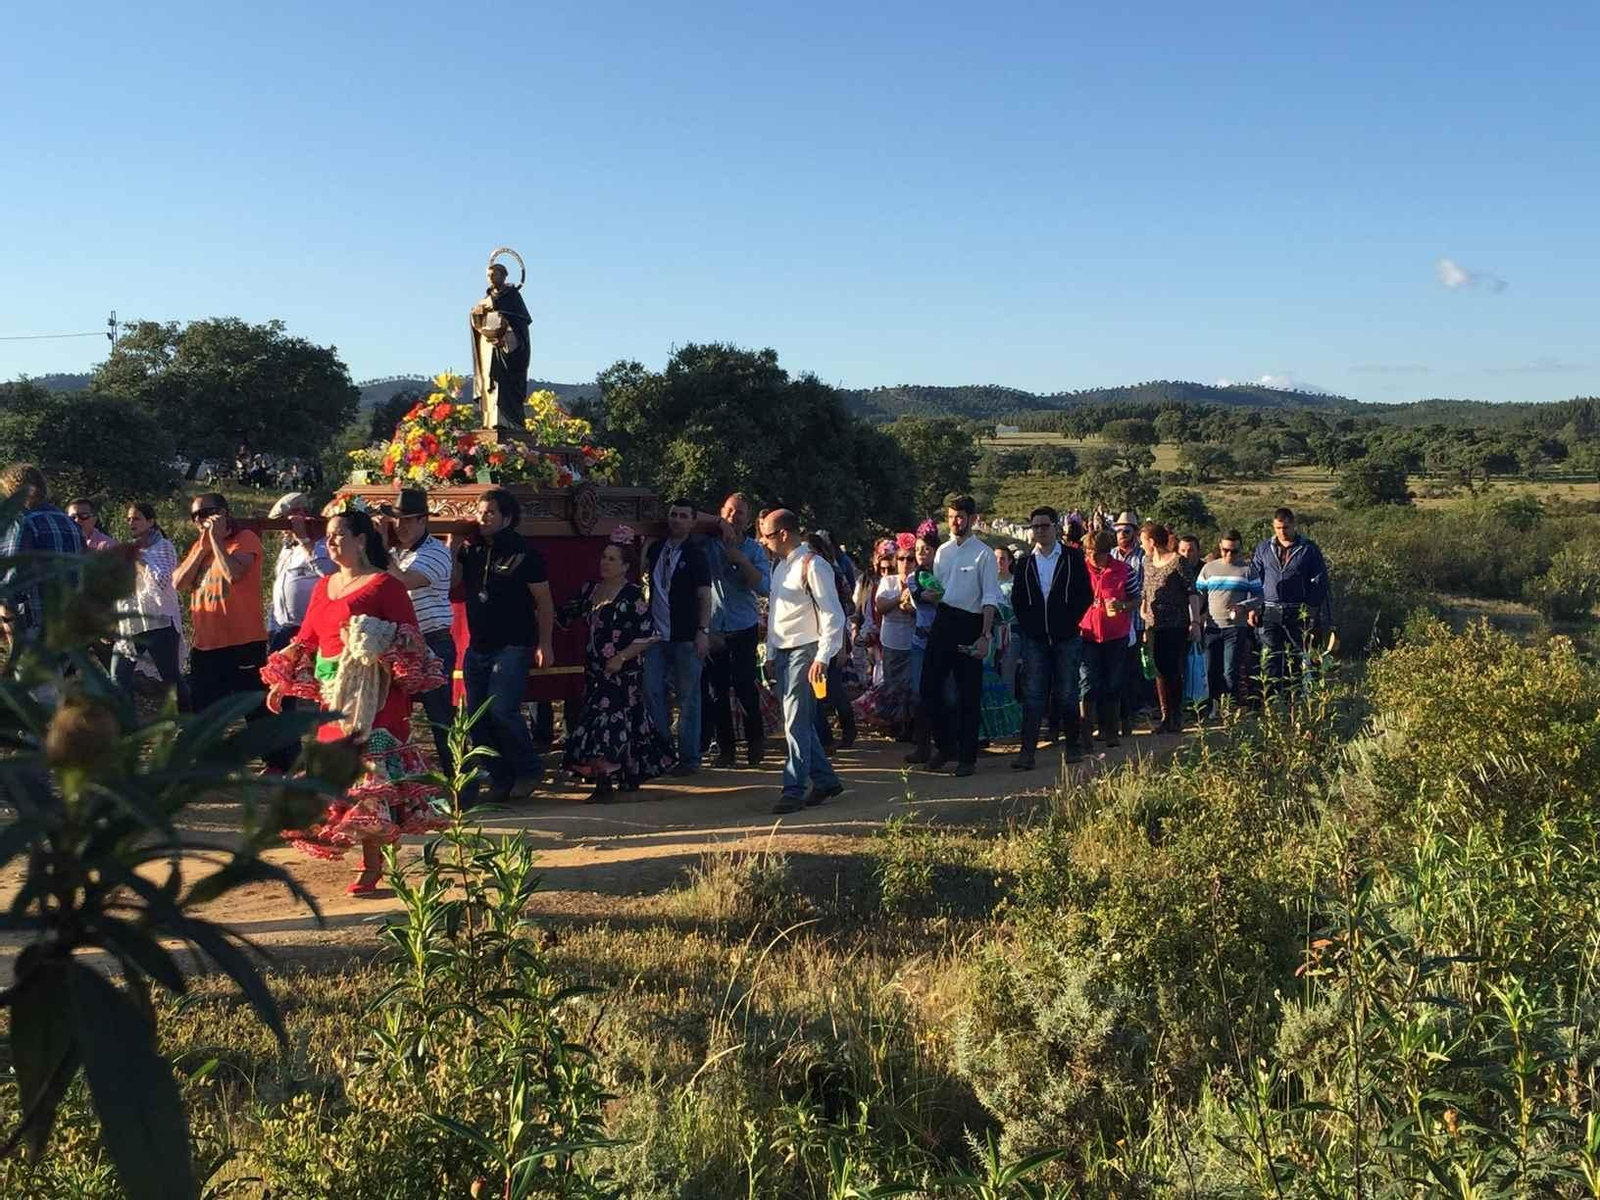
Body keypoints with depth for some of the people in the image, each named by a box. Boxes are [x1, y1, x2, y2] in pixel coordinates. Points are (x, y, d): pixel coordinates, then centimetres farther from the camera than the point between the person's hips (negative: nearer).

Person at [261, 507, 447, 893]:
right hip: (332, 697, 7)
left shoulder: (384, 585, -6)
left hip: (372, 698, -7)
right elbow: (305, 639, 20)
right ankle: (372, 856, 19)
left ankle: (372, 864, -2)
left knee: (369, 774, -7)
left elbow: (410, 640, -9)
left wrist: (374, 648, -24)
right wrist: (281, 682, 18)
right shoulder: (323, 586, 16)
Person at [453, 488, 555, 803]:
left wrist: (545, 644, -5)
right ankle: (500, 780, 17)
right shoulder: (470, 549, 10)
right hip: (477, 647, 7)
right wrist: (454, 543, -6)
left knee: (501, 710, -18)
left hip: (513, 646, -6)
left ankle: (529, 770, 2)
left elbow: (544, 602, -3)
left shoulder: (524, 554, -5)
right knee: (477, 717, 6)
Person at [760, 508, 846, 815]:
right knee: (800, 722, 11)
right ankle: (824, 780, 21)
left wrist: (822, 658, -22)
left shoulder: (812, 566, -11)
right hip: (782, 653, 9)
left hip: (804, 652, -9)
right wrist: (770, 653, 16)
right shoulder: (780, 566, 15)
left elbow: (833, 615, -16)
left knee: (796, 722, -10)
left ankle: (794, 790, -6)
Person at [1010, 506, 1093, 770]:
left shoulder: (1072, 558, 2)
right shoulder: (1026, 563, 10)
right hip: (1035, 639, 2)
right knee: (1032, 696, -3)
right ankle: (1027, 752, -4)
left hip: (1066, 638, -2)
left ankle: (1072, 746, 19)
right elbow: (1017, 599, 13)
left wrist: (1069, 622, -6)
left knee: (1067, 695, 5)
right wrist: (1027, 625, 1)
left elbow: (1086, 594, 0)